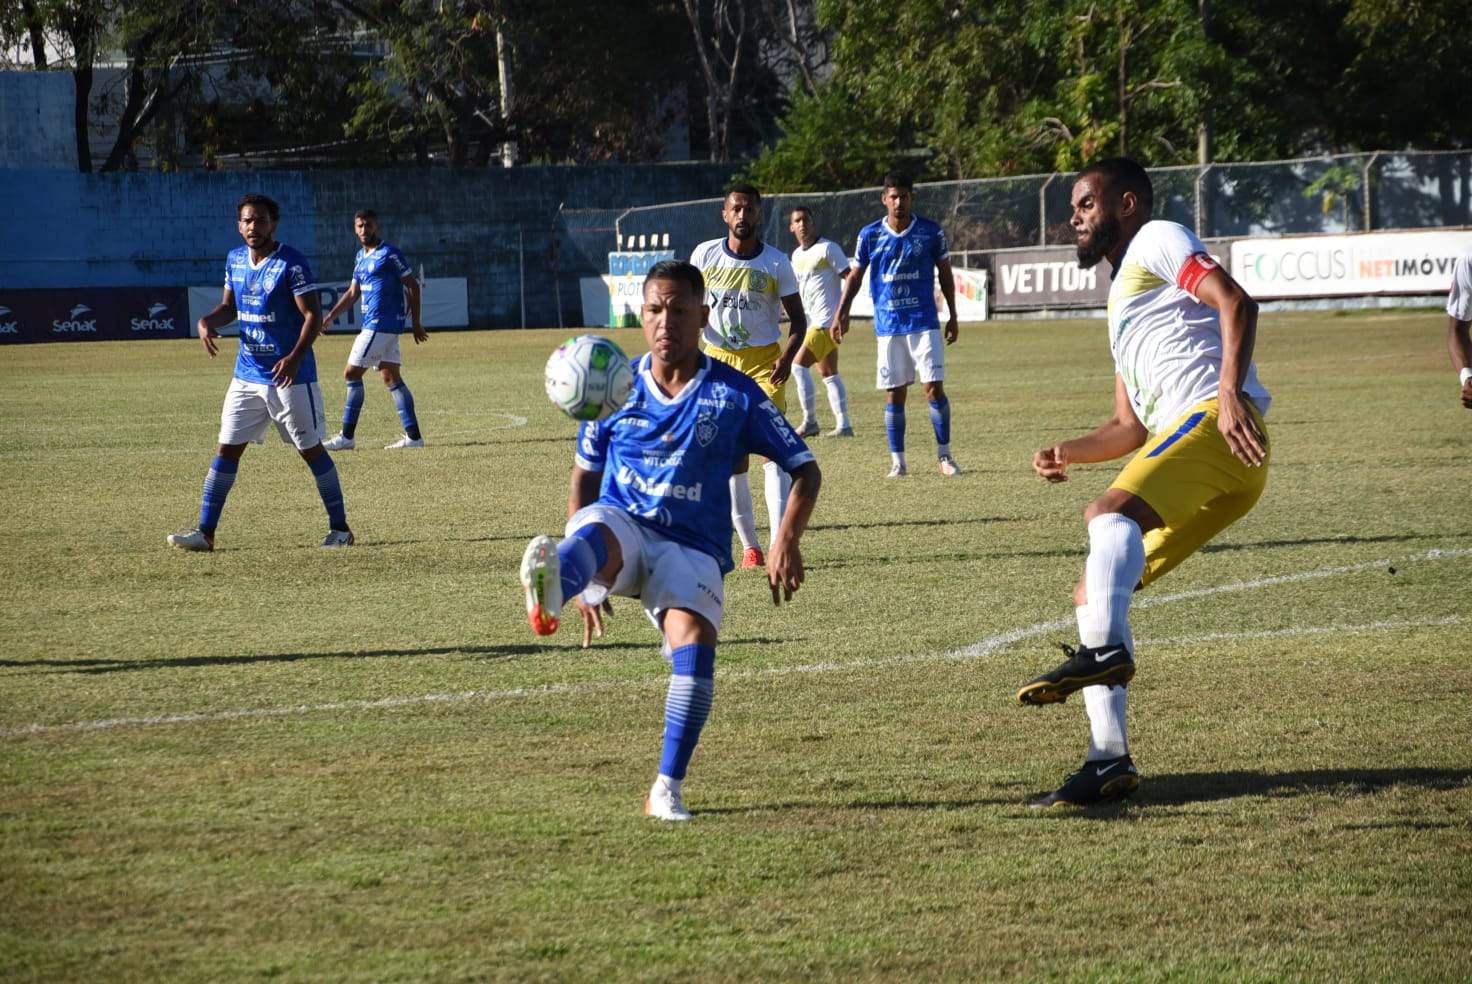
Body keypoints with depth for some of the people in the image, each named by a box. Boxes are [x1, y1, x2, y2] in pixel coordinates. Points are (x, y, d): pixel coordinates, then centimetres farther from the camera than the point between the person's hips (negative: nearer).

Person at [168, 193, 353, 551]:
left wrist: (296, 357, -29)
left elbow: (312, 314, -16)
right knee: (227, 449, 3)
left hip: (289, 375, -6)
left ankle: (340, 528, 14)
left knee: (311, 450, 2)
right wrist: (208, 320, -3)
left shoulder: (291, 263, -14)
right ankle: (205, 532, 6)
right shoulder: (235, 260, 7)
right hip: (247, 374, 6)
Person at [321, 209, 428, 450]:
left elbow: (412, 286, -9)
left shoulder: (389, 253, -10)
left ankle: (347, 437, -3)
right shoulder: (361, 256, 16)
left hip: (380, 325, -9)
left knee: (352, 374, -7)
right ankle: (413, 435, 6)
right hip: (372, 323, 9)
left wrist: (416, 322, -10)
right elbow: (353, 292, 24)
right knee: (391, 377, 7)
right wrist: (330, 317, 17)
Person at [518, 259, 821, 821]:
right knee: (597, 531, -38)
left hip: (693, 548, 0)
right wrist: (585, 573, 7)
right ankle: (547, 592, -76)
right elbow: (585, 473, 18)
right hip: (622, 527, 0)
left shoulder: (735, 395, 1)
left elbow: (805, 469, 5)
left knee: (695, 642, -29)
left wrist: (787, 540, -13)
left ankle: (667, 789, -19)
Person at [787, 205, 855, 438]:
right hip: (813, 321, 9)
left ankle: (809, 422, -10)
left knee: (799, 365, -13)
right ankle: (843, 425, 11)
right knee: (829, 374, 9)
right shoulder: (796, 255, 15)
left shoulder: (828, 248, -9)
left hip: (827, 321, -9)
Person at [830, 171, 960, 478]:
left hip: (924, 322, -1)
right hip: (888, 325, 1)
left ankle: (944, 455, 5)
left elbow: (945, 274, 9)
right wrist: (841, 314, -4)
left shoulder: (931, 232, -1)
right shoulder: (870, 234, 0)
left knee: (934, 388, -6)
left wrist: (952, 316, 9)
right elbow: (855, 277, 6)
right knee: (894, 393, 2)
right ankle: (897, 461, 8)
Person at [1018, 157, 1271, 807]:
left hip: (1214, 420, -9)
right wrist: (1068, 454, 16)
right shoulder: (1122, 297, 35)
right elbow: (1131, 427, 35)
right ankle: (1109, 761, 1)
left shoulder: (1157, 241, 8)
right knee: (1091, 594, 6)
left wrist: (1230, 394, -24)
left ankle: (1104, 651, -53)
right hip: (1179, 437, 9)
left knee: (1111, 511, -33)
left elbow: (1235, 303, -10)